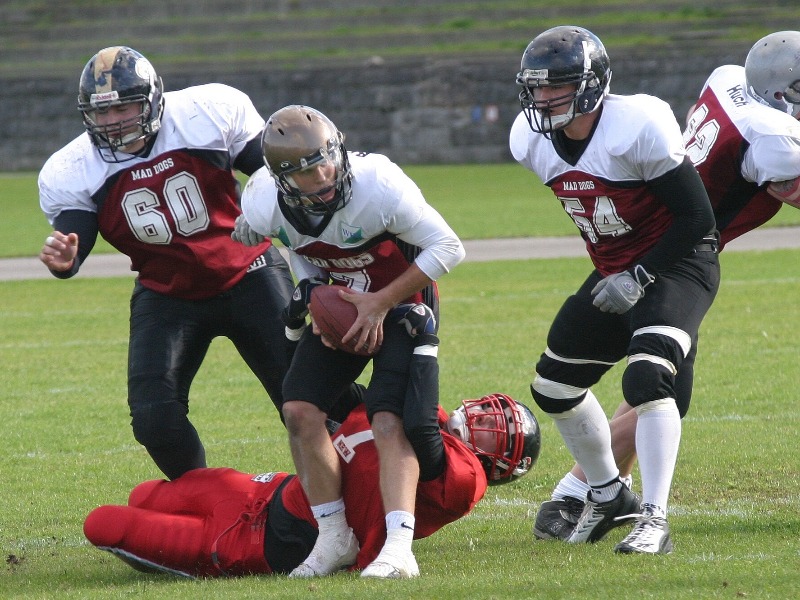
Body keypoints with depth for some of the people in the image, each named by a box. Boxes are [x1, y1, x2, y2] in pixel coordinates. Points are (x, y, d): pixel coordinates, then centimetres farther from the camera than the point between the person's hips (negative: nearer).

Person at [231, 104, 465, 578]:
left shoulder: (378, 187, -31)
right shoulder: (266, 205, -18)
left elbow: (448, 248, -21)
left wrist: (381, 303, -21)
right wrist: (314, 297, -11)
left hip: (401, 302, -5)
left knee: (389, 420, -21)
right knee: (300, 409, -10)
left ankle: (398, 548, -27)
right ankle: (335, 537, 3)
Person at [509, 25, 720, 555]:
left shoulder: (638, 128, -26)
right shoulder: (533, 140, -6)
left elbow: (697, 217, -21)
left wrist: (638, 278, -23)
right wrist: (610, 270, 18)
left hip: (678, 263, -8)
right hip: (616, 272, 8)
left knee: (647, 377, -27)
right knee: (555, 387, 11)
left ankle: (654, 521, -24)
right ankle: (609, 495, 32)